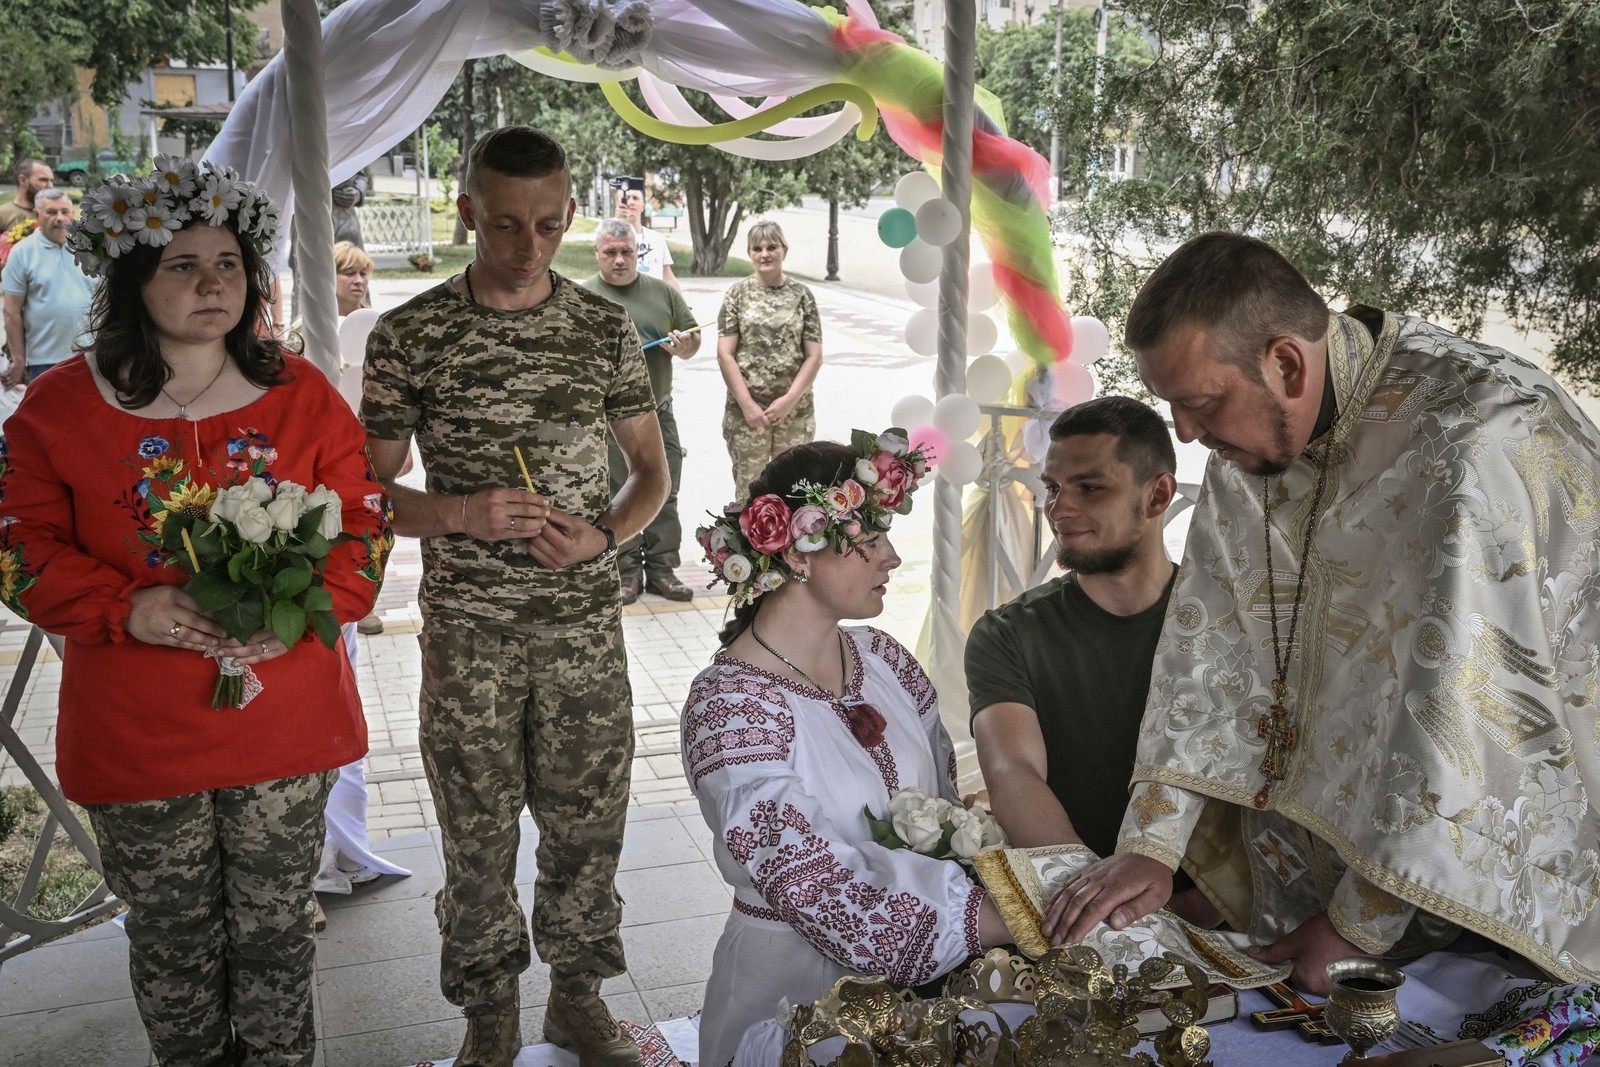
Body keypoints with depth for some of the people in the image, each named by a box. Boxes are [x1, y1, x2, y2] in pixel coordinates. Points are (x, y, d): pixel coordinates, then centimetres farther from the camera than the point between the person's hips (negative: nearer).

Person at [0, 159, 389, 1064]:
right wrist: (130, 610, -19)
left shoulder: (300, 393, 0)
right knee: (172, 939, 14)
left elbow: (366, 519, 0)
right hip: (136, 732, 0)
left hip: (287, 716, 1)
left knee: (277, 925, 14)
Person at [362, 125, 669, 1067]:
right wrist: (462, 513, -18)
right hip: (467, 633, -1)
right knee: (479, 835, 11)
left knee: (589, 822, 12)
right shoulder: (411, 336, -5)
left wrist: (603, 536, -10)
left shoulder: (606, 329, 1)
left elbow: (652, 469, 9)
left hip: (586, 625, 2)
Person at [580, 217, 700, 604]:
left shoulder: (663, 292, 11)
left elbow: (693, 340, 17)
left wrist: (684, 347, -5)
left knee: (664, 497, 8)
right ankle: (625, 573, 13)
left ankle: (661, 569, 18)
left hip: (658, 411, 4)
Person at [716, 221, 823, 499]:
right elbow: (725, 354, -4)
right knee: (749, 490, 4)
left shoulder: (802, 295, 3)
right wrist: (747, 404, -12)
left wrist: (789, 399, -12)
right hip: (746, 410, -1)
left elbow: (814, 356, 0)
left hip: (795, 411, 1)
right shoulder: (737, 293, 1)